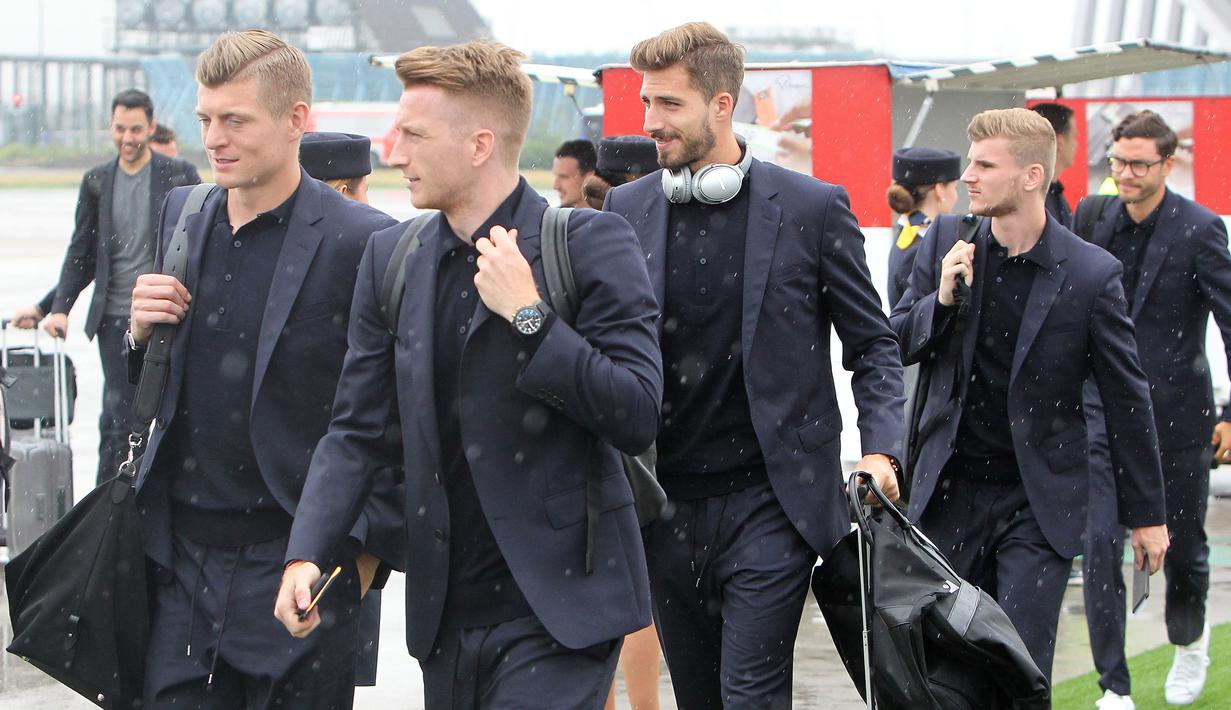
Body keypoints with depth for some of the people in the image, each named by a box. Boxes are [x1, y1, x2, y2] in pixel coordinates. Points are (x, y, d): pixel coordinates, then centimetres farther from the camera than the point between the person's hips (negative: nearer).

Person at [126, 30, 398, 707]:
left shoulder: (362, 243, -12)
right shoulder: (182, 217, 9)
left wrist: (367, 550, -9)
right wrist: (141, 332, -2)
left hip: (296, 568, -5)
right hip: (182, 563, 5)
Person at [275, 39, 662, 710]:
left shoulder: (588, 243, -6)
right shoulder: (391, 258, 10)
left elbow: (639, 417, -12)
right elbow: (358, 431, 10)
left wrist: (529, 315, -17)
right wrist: (306, 553, -5)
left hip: (557, 609, -5)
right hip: (445, 615, 6)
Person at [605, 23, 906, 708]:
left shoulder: (813, 207, -4)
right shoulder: (628, 208, 5)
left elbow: (873, 343, 3)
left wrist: (881, 447, -12)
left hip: (771, 502, -4)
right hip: (668, 505, 4)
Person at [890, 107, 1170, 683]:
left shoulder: (1091, 274, -10)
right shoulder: (946, 243, 0)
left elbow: (1128, 399, -2)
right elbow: (896, 345, 6)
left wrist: (1146, 512, 3)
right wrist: (942, 299, -15)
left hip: (1040, 503, -3)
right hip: (950, 493, 3)